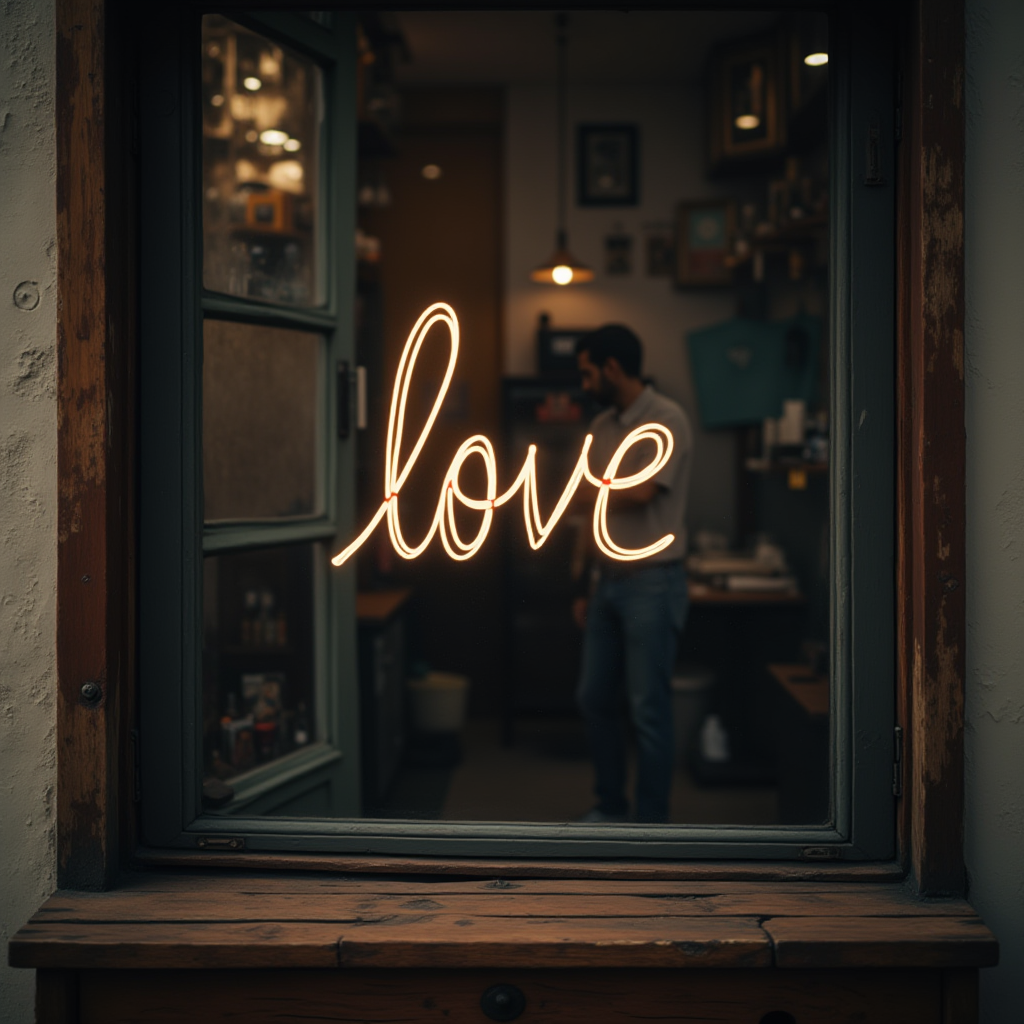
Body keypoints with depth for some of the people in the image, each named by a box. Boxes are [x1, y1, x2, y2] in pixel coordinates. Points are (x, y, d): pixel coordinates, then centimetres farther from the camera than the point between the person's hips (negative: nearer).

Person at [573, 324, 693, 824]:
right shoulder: (601, 427, 13)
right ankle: (610, 806, 29)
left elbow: (640, 492, -24)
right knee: (594, 698, 14)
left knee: (648, 708, -2)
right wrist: (589, 588, 16)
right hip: (608, 580, 8)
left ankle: (650, 821, 10)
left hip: (652, 582, -8)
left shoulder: (666, 420, -11)